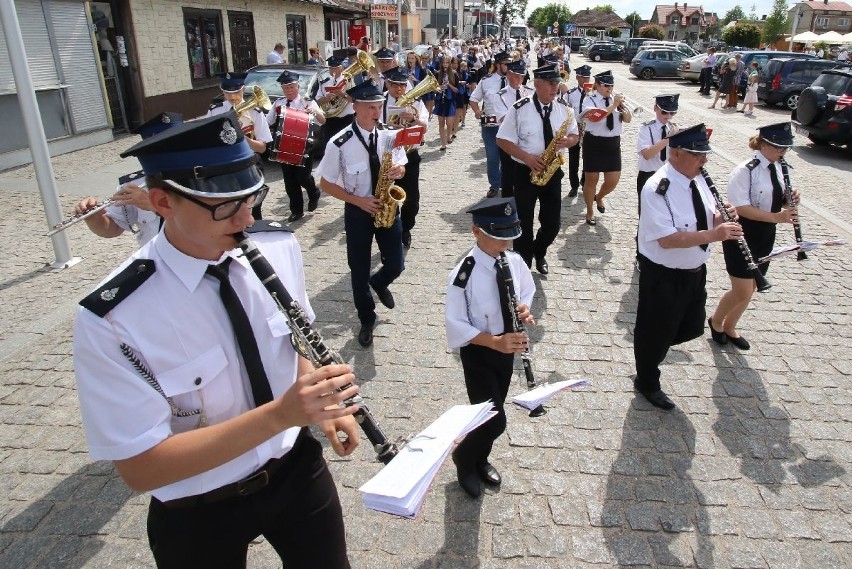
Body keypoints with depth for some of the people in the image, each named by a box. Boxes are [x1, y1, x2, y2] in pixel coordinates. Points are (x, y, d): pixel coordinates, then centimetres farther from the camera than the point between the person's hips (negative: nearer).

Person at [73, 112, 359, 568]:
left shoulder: (279, 246, -13)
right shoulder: (111, 319, -28)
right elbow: (140, 468, -25)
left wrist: (319, 401, -12)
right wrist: (280, 414, -36)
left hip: (299, 468, 4)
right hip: (198, 518, -3)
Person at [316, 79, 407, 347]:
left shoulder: (389, 136, -6)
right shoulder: (339, 144, -18)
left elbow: (401, 168, 8)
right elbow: (326, 184, -9)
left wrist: (398, 170, -18)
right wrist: (358, 200, -18)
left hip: (387, 207, 3)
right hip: (357, 211, -2)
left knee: (395, 265, 4)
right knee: (359, 271, 8)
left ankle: (379, 284, 43)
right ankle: (367, 320, 31)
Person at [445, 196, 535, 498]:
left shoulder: (514, 261, -9)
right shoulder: (463, 275, -26)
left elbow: (527, 291, 10)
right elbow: (455, 325, -21)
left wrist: (525, 308, -13)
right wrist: (495, 342, -31)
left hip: (508, 346, 6)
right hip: (478, 353, -6)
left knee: (492, 413, 22)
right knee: (495, 421, -5)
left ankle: (480, 459, 48)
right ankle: (464, 456, 27)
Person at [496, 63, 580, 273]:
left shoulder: (564, 108, 0)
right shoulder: (519, 109, -11)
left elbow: (575, 135, 10)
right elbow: (502, 140, -8)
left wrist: (567, 141, -14)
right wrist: (527, 157, -20)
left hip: (553, 171, 3)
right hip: (525, 172, -3)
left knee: (552, 223, 9)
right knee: (524, 223, 5)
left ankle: (539, 253, 39)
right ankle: (524, 264, 24)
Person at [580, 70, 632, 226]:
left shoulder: (615, 99, 7)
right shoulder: (590, 100, -7)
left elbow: (628, 119, 3)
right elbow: (595, 116, -26)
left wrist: (622, 105, -13)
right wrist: (614, 105, -23)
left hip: (613, 143, 5)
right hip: (594, 143, -4)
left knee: (613, 180, 4)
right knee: (592, 179, 4)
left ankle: (599, 197, 37)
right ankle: (589, 212, 20)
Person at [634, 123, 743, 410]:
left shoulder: (698, 179, 1)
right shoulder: (657, 189, -25)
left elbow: (705, 219, 11)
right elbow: (667, 239, -30)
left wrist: (721, 217, -11)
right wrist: (713, 234, -34)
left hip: (695, 271, 8)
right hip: (663, 276, -8)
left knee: (692, 328, 20)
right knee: (657, 331, 12)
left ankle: (650, 347, 46)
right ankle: (647, 383, 35)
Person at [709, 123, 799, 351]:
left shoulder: (780, 168, 4)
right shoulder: (745, 170, -19)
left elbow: (779, 199, 14)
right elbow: (741, 208, -24)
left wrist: (790, 201, -9)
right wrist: (776, 217, -29)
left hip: (765, 237, 7)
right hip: (742, 237, -7)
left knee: (750, 290, 15)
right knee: (742, 292, -3)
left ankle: (729, 328, 34)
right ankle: (716, 321, 25)